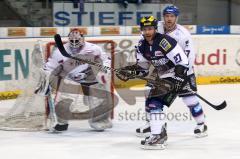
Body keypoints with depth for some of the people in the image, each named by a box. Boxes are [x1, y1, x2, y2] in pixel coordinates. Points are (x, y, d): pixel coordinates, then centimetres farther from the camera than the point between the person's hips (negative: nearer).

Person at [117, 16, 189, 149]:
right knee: (150, 103, 14)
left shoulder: (164, 41, -23)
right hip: (160, 77, 9)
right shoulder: (142, 46, 3)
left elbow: (183, 61, -23)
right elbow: (143, 68, 10)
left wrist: (178, 80, -27)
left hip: (174, 76, -9)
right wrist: (129, 72, -8)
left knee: (155, 103, -19)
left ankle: (157, 138, -21)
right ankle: (161, 133, 31)